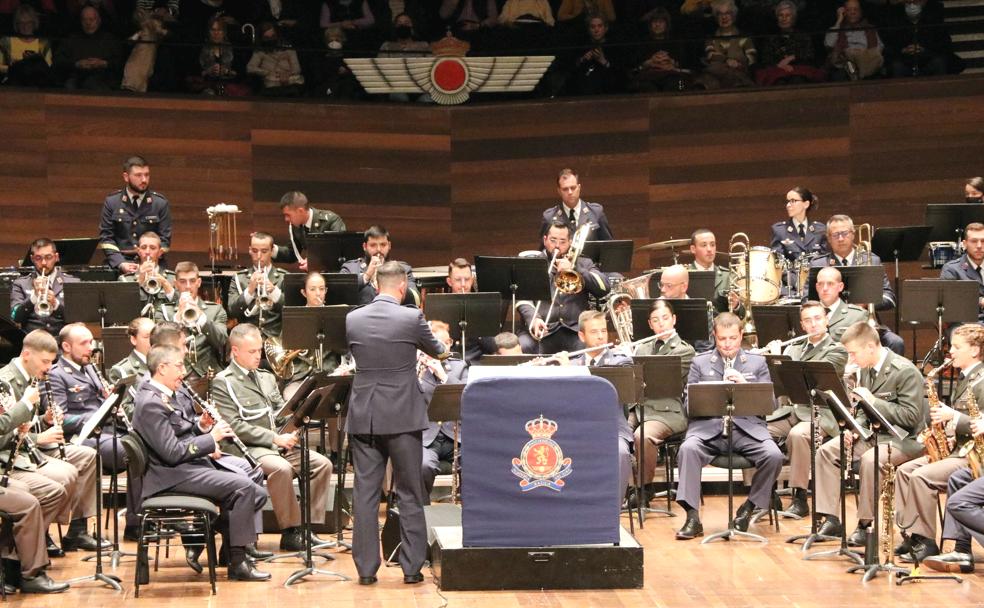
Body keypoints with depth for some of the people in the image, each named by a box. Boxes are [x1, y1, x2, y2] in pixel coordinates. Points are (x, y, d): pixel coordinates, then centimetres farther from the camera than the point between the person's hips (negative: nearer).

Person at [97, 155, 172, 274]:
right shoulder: (111, 202, 7)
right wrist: (121, 264, -12)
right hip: (119, 265, 0)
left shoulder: (161, 203, 6)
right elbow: (106, 238, 4)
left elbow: (164, 240, 4)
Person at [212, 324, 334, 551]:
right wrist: (274, 439, -17)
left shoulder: (266, 377, 21)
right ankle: (290, 532, -23)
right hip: (246, 448, -7)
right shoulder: (223, 383, -4)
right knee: (281, 468, -35)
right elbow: (234, 426, -13)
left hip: (279, 445, 8)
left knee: (322, 464, -12)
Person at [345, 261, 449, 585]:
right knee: (409, 494, 6)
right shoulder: (411, 318, -9)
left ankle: (366, 568, 6)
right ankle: (412, 567, 7)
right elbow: (437, 351, 9)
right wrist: (444, 351, 34)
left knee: (365, 493, 5)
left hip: (363, 417, 3)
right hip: (403, 416, -3)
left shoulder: (352, 319, 0)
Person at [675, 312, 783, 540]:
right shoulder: (700, 363, 14)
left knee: (774, 455, -28)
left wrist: (744, 385, -9)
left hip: (747, 426, 1)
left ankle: (749, 508, -5)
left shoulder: (757, 363, 16)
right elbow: (689, 406, 8)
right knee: (687, 449, -32)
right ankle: (693, 517, -28)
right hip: (708, 427, 0)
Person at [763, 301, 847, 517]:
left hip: (816, 414, -5)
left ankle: (799, 498, -27)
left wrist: (779, 358, -8)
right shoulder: (793, 349, 22)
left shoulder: (837, 351, 3)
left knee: (797, 434, -38)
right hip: (786, 411, 5)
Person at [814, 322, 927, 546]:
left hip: (904, 438, -8)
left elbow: (911, 417, -23)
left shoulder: (905, 371, -18)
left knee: (870, 459, -36)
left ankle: (865, 525, -23)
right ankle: (831, 520, -6)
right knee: (826, 451, -6)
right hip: (872, 433, 8)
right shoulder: (865, 369, 8)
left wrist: (873, 401, -24)